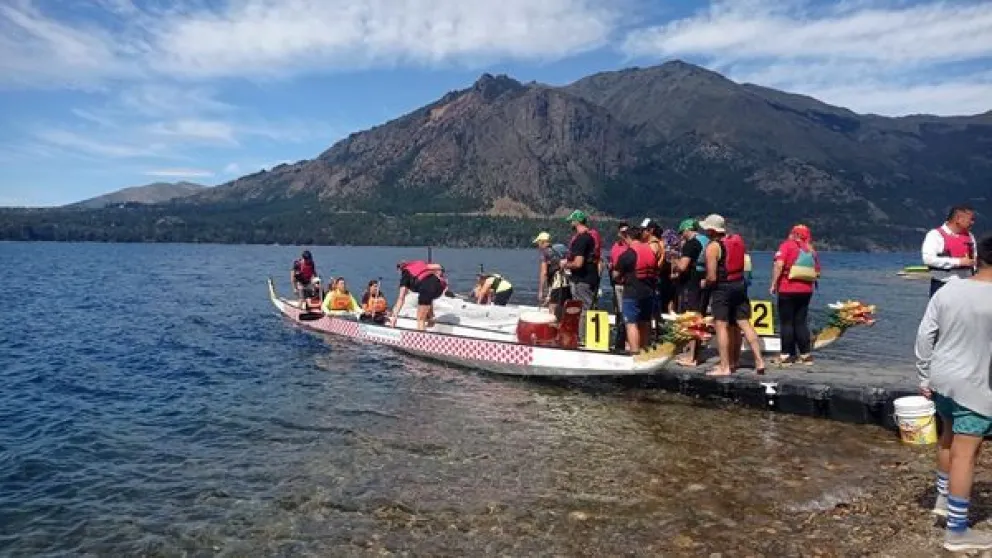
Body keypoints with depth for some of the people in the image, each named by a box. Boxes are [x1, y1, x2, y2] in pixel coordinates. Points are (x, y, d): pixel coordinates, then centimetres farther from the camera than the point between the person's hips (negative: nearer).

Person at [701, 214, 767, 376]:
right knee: (744, 324, 11)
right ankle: (759, 361, 9)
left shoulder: (713, 247, -13)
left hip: (722, 288, -7)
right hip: (740, 285, 7)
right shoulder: (738, 240, 9)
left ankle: (724, 367, -4)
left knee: (721, 326, -3)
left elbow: (712, 277, -16)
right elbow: (744, 264, 15)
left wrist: (705, 282, 3)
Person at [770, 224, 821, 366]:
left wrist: (774, 284, -12)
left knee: (786, 323, 1)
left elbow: (779, 264, -16)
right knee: (801, 322, 12)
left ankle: (786, 355, 0)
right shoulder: (811, 250, 13)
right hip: (806, 291, 5)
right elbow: (817, 273, 12)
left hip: (788, 290, -5)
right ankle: (806, 355, 13)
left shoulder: (787, 245, -3)